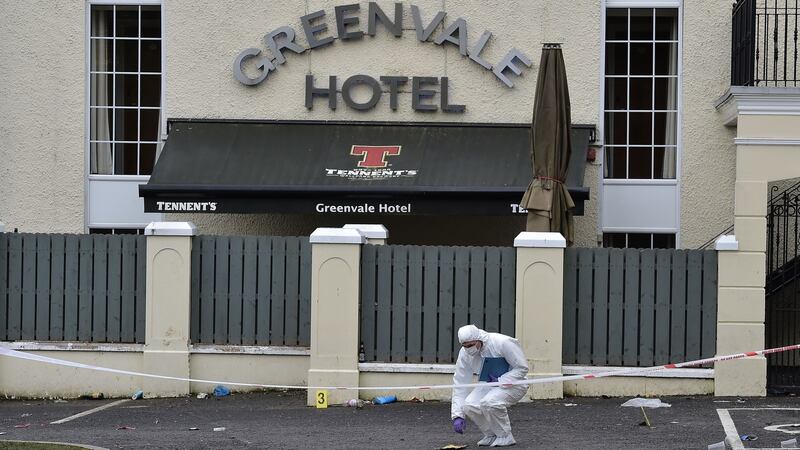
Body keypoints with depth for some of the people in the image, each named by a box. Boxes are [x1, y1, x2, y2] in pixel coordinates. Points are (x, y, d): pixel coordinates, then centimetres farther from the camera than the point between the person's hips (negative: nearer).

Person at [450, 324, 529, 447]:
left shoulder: (503, 343, -26)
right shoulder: (465, 353, -11)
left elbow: (522, 368, -17)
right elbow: (460, 384, -9)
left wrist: (499, 381, -25)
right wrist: (457, 416, -15)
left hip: (512, 382, -5)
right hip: (489, 385, 5)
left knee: (489, 402, -34)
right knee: (469, 406, -22)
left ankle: (505, 437, -11)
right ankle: (491, 435, 2)